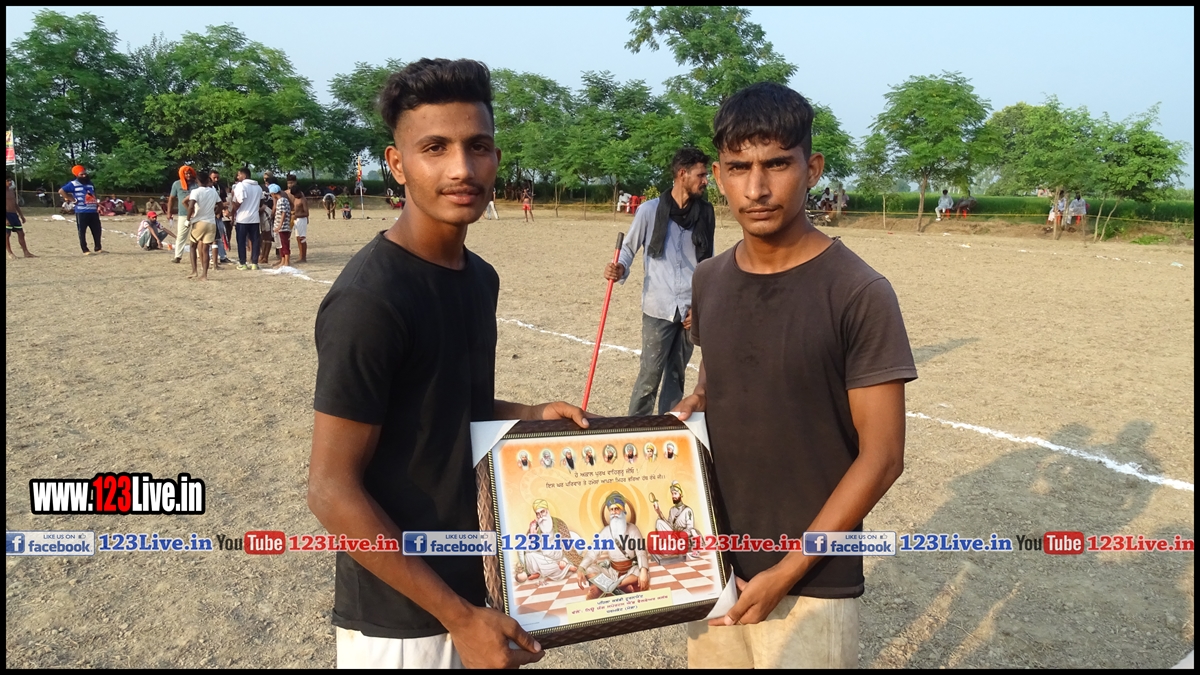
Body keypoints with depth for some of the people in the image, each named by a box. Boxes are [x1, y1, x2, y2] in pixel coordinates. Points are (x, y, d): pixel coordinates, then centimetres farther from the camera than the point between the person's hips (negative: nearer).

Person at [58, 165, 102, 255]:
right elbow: (61, 191, -5)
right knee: (82, 231, 0)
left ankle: (98, 248, 20)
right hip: (81, 212, -6)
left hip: (93, 211, 6)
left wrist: (97, 205, 16)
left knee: (97, 230, 9)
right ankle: (85, 250, 3)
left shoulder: (90, 183, 15)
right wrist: (72, 200, -9)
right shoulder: (73, 184, -5)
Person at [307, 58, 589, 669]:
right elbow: (332, 491, -21)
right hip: (402, 619, -7)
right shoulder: (369, 299, -22)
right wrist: (458, 615, -19)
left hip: (477, 584, 7)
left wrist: (527, 416, -2)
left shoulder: (480, 276, 1)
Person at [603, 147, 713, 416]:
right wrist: (620, 269, -18)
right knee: (650, 376, -3)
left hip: (690, 310, 3)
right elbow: (629, 249, 4)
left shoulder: (705, 214, 4)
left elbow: (707, 264, 9)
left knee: (676, 375, 12)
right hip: (659, 308, -3)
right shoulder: (650, 210, -5)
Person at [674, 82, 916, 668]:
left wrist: (787, 571, -15)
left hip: (812, 587, -5)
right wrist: (692, 406, -5)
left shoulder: (859, 295, -16)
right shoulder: (708, 281, 1)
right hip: (712, 566, 5)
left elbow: (882, 457, -14)